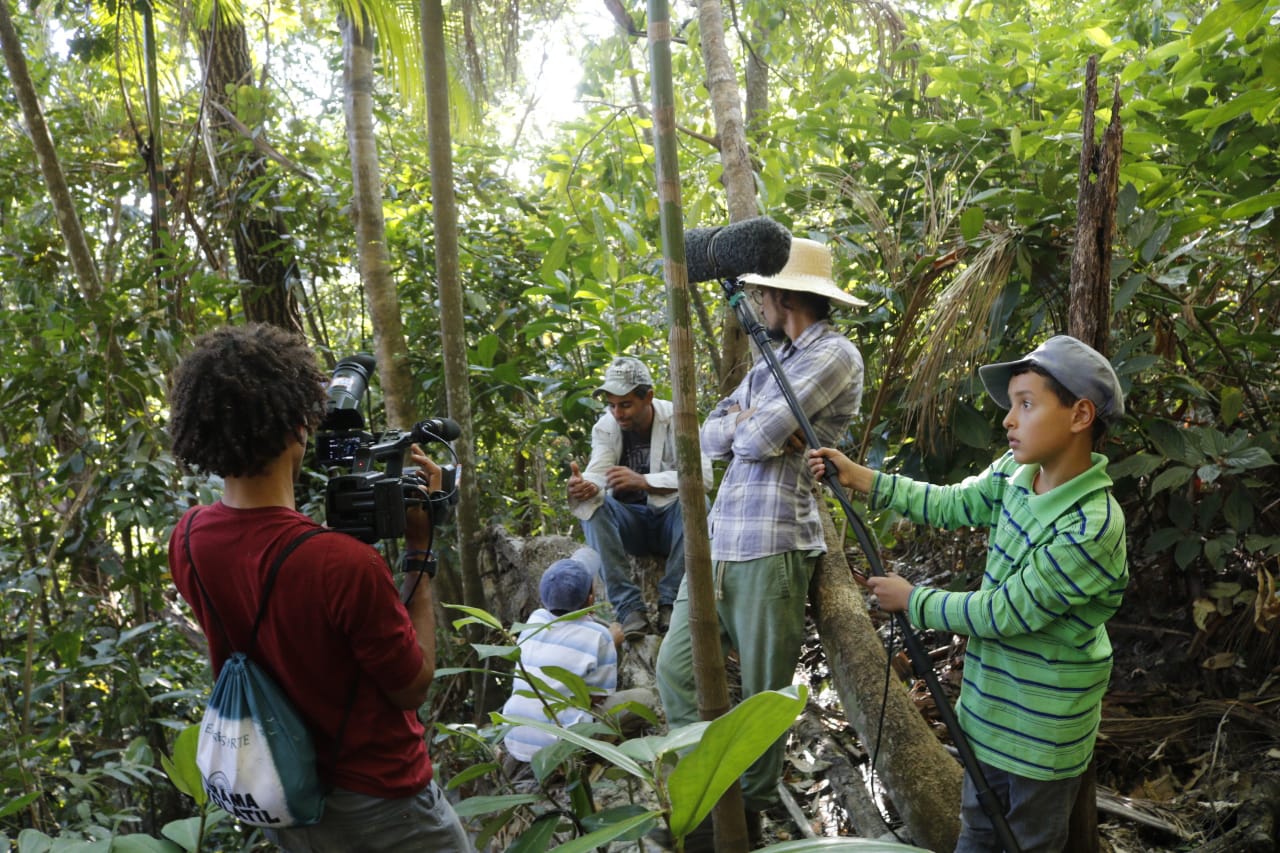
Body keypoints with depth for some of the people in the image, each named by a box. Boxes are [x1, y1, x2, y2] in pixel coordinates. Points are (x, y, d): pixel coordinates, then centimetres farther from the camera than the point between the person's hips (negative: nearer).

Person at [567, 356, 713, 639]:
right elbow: (598, 474, -19)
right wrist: (583, 486, -45)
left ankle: (670, 603, -24)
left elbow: (703, 475, -27)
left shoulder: (676, 419, -13)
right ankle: (630, 609, -30)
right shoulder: (605, 427, -4)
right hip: (631, 524, 3)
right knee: (591, 505, -27)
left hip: (671, 520, -2)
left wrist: (643, 481, -38)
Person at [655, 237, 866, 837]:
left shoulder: (834, 354, -7)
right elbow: (709, 436, 13)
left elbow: (758, 439, -17)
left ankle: (750, 811, 24)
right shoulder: (773, 360, 21)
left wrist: (743, 425, 5)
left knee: (763, 694, 4)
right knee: (675, 668, 9)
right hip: (719, 541, 9)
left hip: (772, 547, -8)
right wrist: (747, 424, -6)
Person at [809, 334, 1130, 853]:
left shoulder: (1092, 527, -30)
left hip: (1042, 732, -7)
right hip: (990, 708, 7)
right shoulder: (1015, 472, -7)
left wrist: (912, 600, -15)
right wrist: (858, 478, -1)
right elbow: (950, 505, 5)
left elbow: (1001, 613, -26)